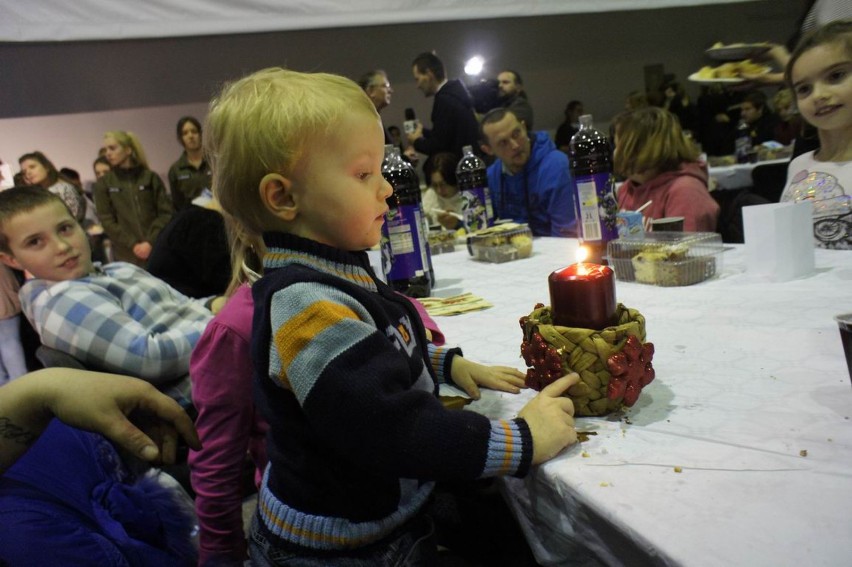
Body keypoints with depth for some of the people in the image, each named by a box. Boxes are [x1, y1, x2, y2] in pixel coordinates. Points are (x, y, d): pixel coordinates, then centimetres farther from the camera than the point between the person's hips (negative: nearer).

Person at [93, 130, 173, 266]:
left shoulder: (151, 178, 9)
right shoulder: (103, 184, 9)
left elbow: (166, 213, 3)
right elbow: (107, 221, 2)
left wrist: (150, 242, -10)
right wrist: (132, 245, -10)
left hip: (156, 251, 0)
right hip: (126, 257, 0)